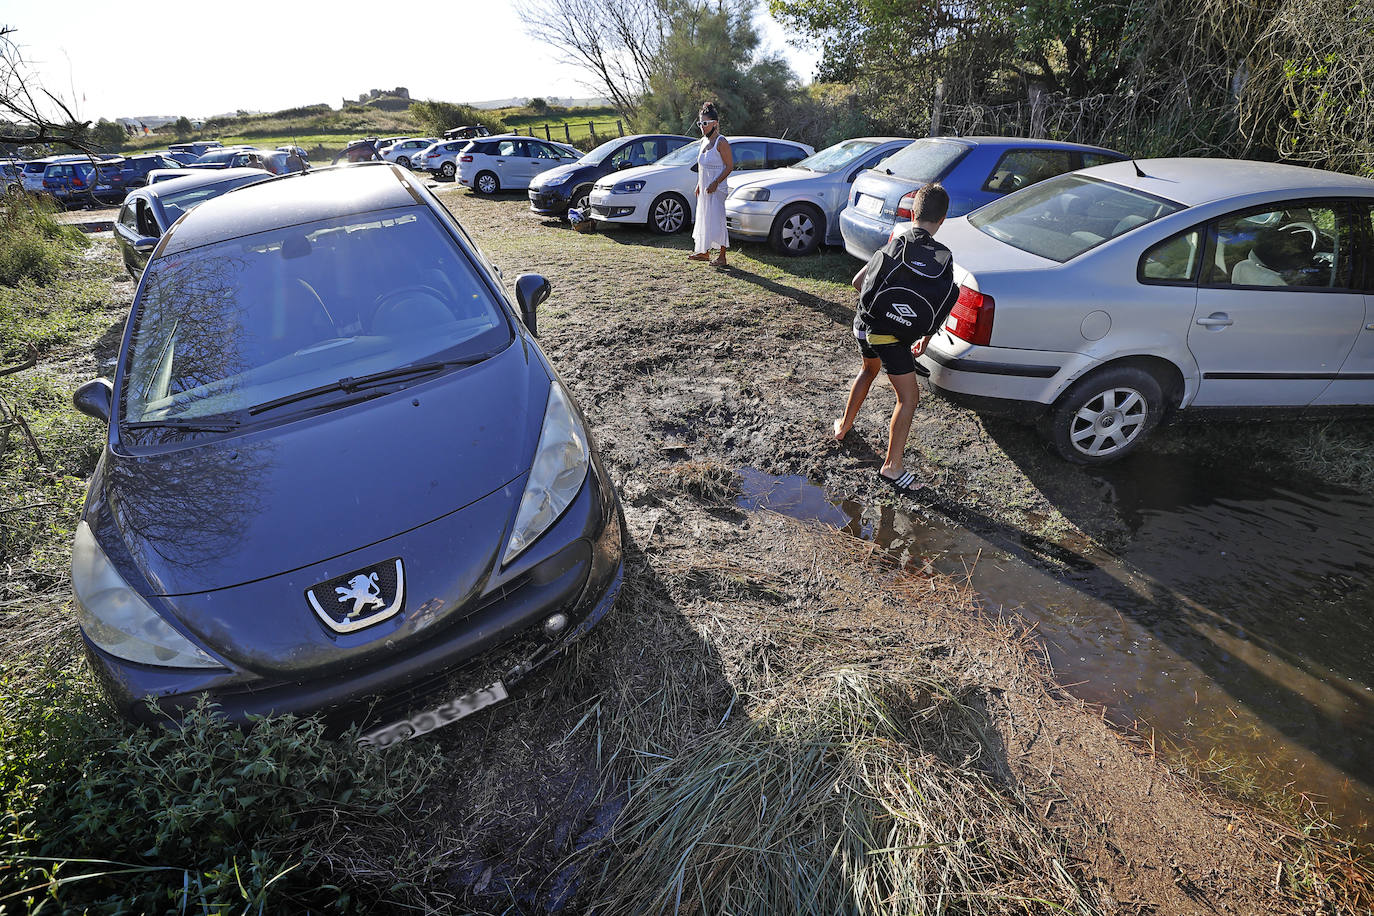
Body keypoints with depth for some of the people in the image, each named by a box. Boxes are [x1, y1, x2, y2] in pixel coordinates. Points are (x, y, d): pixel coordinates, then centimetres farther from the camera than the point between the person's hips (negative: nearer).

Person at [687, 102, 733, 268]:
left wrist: (715, 183, -22)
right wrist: (699, 185, 15)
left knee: (717, 220, -9)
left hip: (716, 188, -9)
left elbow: (730, 166, -15)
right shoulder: (703, 141, 13)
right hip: (704, 188, 9)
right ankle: (704, 252, 25)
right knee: (703, 219, 14)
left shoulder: (721, 142, -12)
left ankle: (722, 257, -5)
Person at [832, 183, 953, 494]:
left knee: (868, 370, 33)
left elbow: (858, 282, 13)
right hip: (891, 333, -7)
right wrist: (926, 338, 11)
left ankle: (844, 425, 45)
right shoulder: (940, 254, -6)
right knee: (908, 397, 2)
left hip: (863, 324, 7)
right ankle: (891, 466, 2)